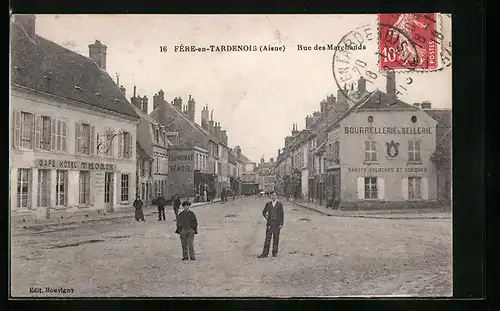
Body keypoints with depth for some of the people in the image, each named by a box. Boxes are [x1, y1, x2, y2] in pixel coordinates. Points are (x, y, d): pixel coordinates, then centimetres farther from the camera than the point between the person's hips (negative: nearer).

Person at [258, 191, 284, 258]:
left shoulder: (280, 205, 4)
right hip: (270, 223, 1)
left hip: (277, 224, 0)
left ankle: (275, 253, 12)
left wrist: (281, 224, -2)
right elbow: (264, 212, 20)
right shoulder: (268, 204, 7)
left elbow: (282, 215, 4)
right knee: (267, 238, -2)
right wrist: (266, 216, 3)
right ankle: (265, 253, -2)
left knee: (276, 238, 3)